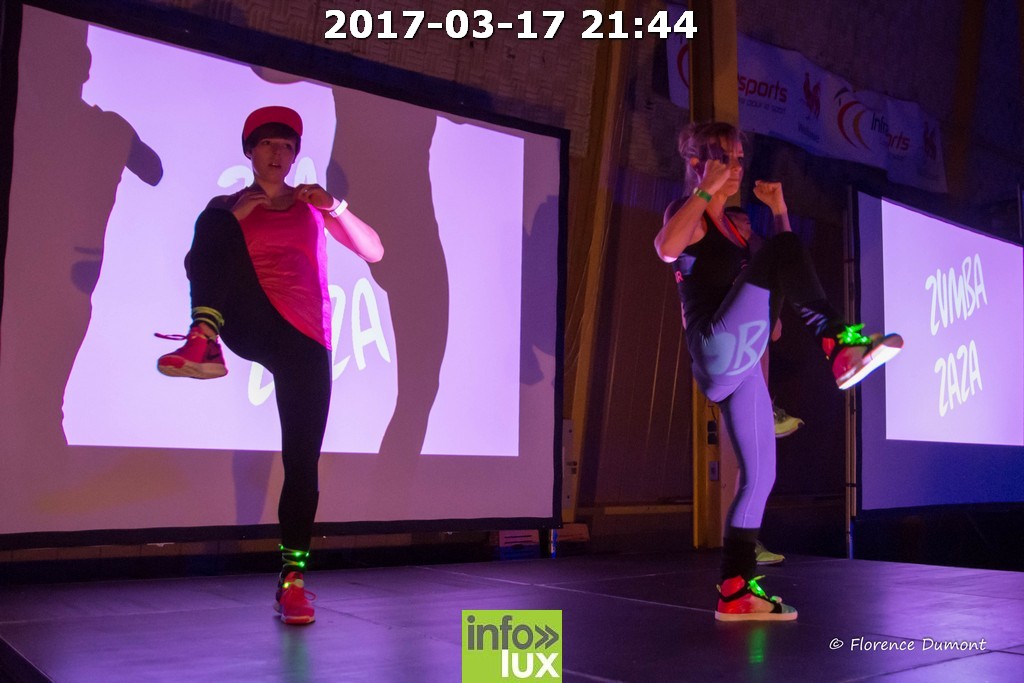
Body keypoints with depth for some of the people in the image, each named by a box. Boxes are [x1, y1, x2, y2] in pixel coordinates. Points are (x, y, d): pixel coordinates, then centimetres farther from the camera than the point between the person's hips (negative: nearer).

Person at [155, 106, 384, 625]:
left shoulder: (311, 205, 17)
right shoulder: (229, 207, 13)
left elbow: (374, 253, 10)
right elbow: (196, 267, 1)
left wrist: (335, 209, -5)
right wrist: (229, 222, -11)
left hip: (305, 340, 1)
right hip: (249, 326, -1)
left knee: (302, 460, -8)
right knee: (213, 220, -23)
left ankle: (292, 576, 0)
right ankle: (204, 340, -39)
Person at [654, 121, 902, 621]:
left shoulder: (730, 224, 26)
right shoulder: (686, 211, 0)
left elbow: (782, 270, 32)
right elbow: (667, 248, -25)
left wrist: (778, 209, 23)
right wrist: (705, 190, -17)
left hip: (739, 365, 9)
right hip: (718, 349, -9)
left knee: (760, 476, 7)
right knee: (784, 248, -21)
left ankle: (735, 592, 13)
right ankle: (841, 346, -26)